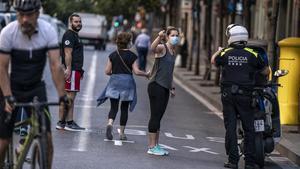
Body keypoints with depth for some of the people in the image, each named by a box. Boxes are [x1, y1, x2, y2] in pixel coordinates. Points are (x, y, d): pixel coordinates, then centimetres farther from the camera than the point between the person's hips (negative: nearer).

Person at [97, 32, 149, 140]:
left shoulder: (113, 55, 3)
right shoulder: (132, 56, -5)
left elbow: (107, 71, 2)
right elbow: (136, 71, -9)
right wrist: (146, 74, 7)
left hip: (114, 82, 2)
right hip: (127, 82, -2)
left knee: (114, 107, 3)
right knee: (124, 108, 9)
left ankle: (110, 123, -26)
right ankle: (122, 133, 12)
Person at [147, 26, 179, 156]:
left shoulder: (173, 52, 17)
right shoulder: (162, 48, -9)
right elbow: (153, 48, -34)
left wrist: (172, 87, 22)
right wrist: (159, 37, -51)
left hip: (165, 88, 8)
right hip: (156, 86, -8)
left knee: (159, 116, 12)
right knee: (155, 116, -6)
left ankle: (156, 145, 18)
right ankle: (151, 147, -3)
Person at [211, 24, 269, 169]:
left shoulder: (225, 54, 0)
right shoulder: (252, 55, -3)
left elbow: (213, 61, 22)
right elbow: (266, 71, 6)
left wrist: (218, 51, 41)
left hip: (228, 96, 1)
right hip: (245, 96, -1)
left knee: (230, 128, 4)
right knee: (249, 129, 3)